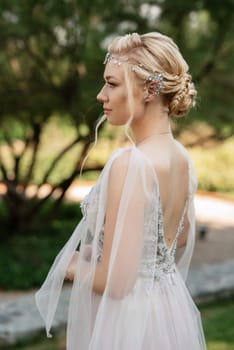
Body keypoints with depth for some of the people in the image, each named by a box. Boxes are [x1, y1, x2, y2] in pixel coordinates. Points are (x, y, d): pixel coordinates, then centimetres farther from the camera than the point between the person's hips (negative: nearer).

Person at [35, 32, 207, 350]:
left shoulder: (130, 163, -25)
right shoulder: (181, 157, 0)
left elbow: (116, 282, -26)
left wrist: (70, 268, -7)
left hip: (131, 322, -8)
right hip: (171, 309, 8)